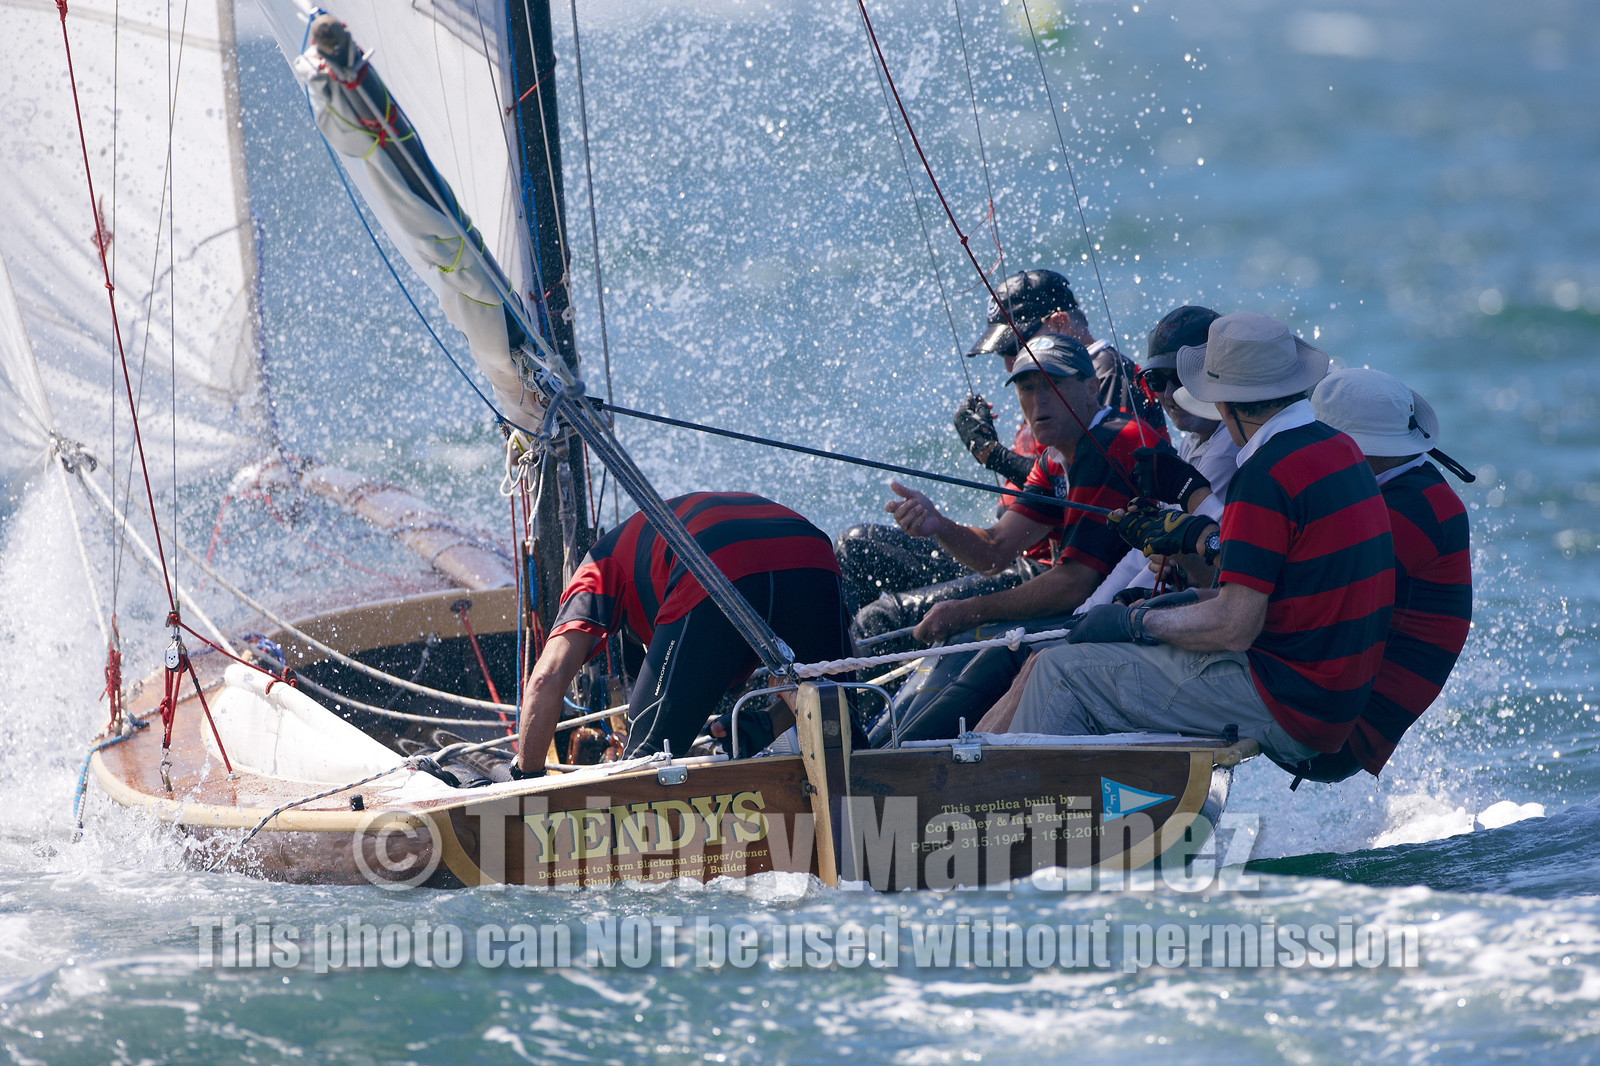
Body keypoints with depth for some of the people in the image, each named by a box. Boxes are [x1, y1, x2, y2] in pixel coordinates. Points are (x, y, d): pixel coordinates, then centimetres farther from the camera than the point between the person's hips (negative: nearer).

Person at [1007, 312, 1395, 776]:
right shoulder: (1339, 447, 8)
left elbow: (1234, 628, -22)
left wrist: (1136, 621, -8)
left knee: (1062, 672, -6)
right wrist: (1197, 535, 30)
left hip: (1286, 711, -10)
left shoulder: (1268, 475, -21)